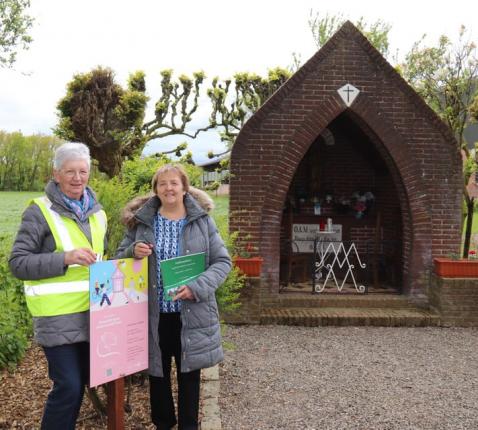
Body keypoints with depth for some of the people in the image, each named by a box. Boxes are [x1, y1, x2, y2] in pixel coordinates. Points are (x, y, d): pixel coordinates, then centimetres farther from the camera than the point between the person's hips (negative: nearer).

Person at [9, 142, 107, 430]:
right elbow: (18, 263, -13)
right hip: (58, 316, -6)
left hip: (90, 312, 6)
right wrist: (64, 258, -24)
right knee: (68, 386, -6)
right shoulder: (40, 211, -9)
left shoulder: (96, 212, 10)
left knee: (81, 382, 15)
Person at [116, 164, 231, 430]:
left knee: (189, 373, 12)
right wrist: (133, 252, -14)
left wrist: (198, 287, -18)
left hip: (192, 314, -1)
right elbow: (119, 260, 10)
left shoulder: (203, 221, -1)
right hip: (154, 314, 1)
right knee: (158, 373, 15)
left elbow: (223, 262, -3)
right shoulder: (140, 221, 3)